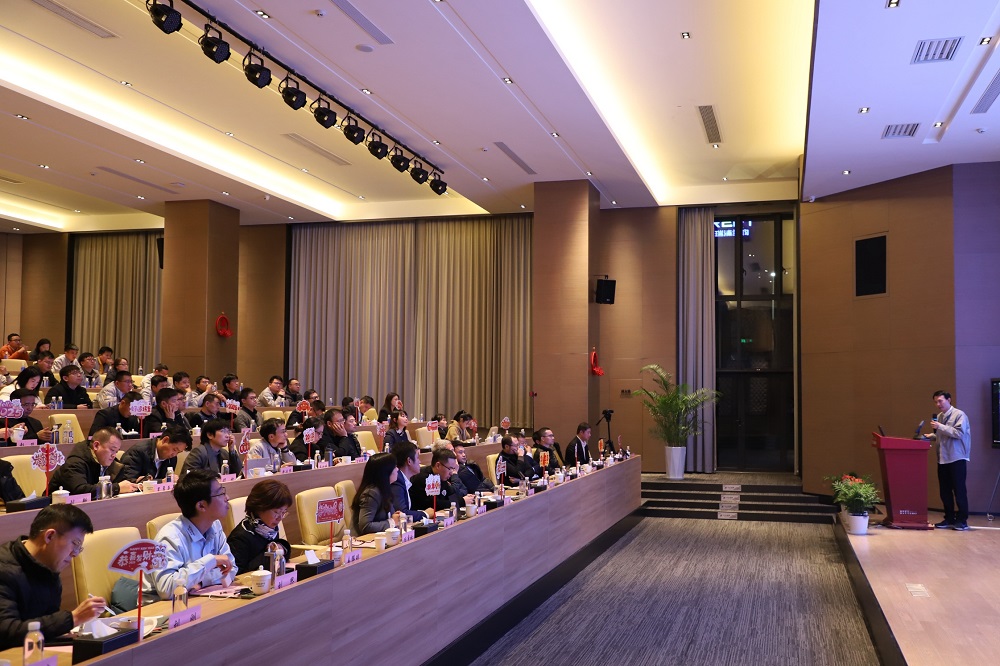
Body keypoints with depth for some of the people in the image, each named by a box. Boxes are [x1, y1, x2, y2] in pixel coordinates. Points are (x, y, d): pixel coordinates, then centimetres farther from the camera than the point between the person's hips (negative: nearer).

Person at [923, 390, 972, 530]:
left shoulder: (959, 415, -7)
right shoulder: (939, 416, 12)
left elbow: (959, 433, -18)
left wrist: (940, 427, -20)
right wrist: (931, 435, 5)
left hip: (957, 458, -7)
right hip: (943, 458, 7)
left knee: (959, 490, -1)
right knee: (945, 491, 8)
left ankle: (962, 520, 5)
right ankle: (949, 519, 17)